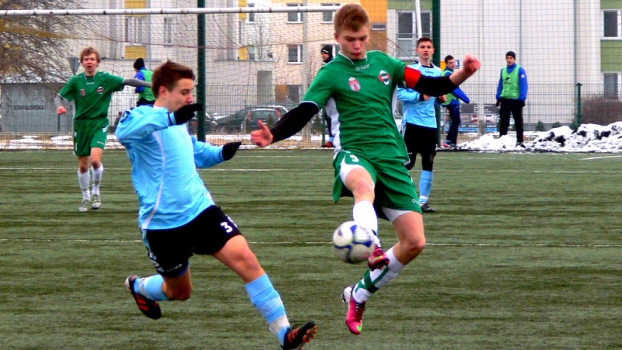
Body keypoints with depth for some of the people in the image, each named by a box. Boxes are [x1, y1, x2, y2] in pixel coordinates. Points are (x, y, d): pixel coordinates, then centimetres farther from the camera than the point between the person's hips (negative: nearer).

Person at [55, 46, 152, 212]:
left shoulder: (106, 79, -4)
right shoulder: (76, 81, -2)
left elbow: (128, 81, -9)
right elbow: (59, 97, 1)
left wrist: (151, 84, -18)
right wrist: (59, 106, -22)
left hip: (99, 124, -2)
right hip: (81, 125, 2)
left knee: (95, 159, -20)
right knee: (83, 165, 7)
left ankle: (96, 191, 6)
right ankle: (86, 197, 29)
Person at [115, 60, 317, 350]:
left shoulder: (178, 126, 15)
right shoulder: (141, 117, -11)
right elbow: (124, 131, -36)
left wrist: (220, 152, 12)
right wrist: (172, 117, -49)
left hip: (201, 210, 6)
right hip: (163, 224, -6)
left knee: (245, 258, -15)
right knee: (180, 291, 12)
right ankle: (138, 286, 47)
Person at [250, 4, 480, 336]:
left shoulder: (383, 63, 11)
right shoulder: (332, 73, -1)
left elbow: (430, 85, 12)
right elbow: (301, 114, -10)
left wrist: (463, 74, -6)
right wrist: (272, 135, -29)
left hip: (391, 157, 5)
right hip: (354, 153, -5)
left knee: (415, 242, -3)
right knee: (364, 183, -45)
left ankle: (359, 295, 15)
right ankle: (372, 247, -69)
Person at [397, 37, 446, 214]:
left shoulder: (437, 72, 13)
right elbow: (400, 93, -13)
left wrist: (440, 99, 2)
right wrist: (420, 96, -23)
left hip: (430, 124, 6)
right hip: (412, 122, -6)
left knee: (429, 164, 5)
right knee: (407, 162, -6)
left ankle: (423, 200, 10)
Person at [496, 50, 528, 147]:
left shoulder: (520, 70, -4)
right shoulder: (503, 70, 12)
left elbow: (524, 85, -8)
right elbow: (500, 85, 15)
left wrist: (522, 98, -14)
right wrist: (498, 97, 8)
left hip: (516, 99, -4)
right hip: (505, 99, 4)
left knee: (518, 122, 4)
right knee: (503, 122, 3)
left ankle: (520, 141, 8)